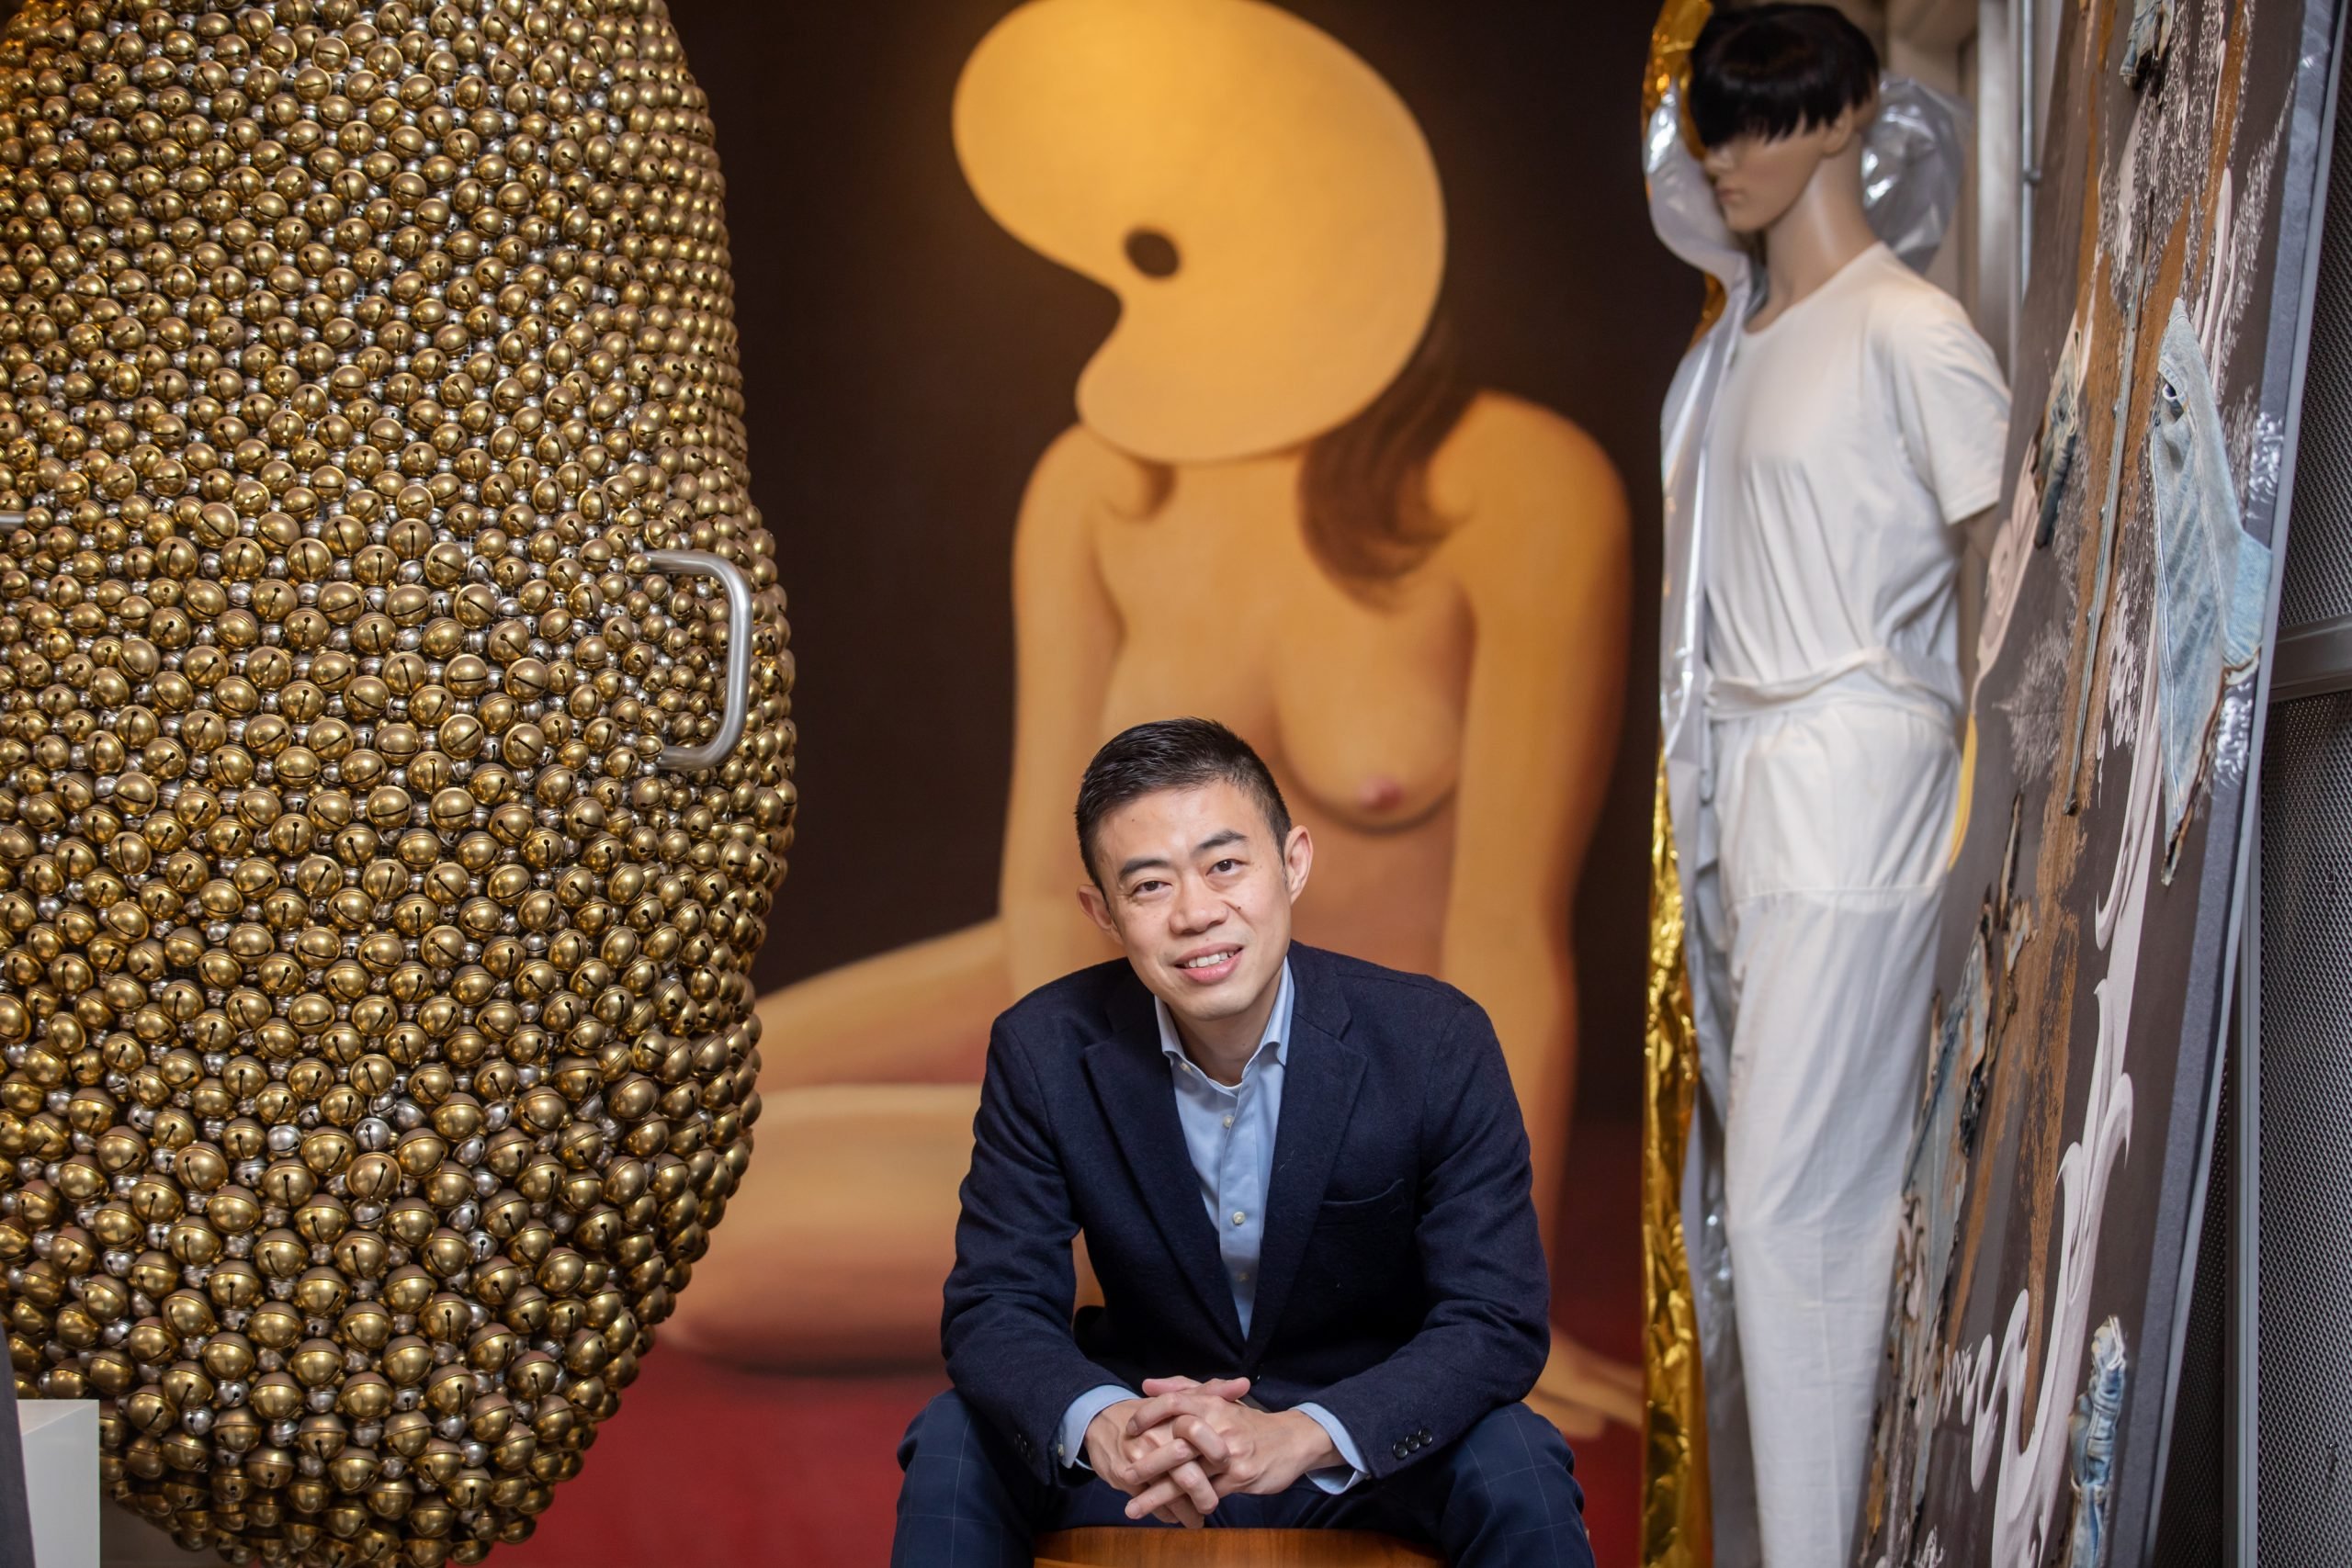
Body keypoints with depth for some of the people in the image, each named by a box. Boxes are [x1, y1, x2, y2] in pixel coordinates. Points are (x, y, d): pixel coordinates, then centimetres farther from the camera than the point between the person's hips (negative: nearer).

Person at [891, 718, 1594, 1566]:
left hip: (1370, 1439, -1)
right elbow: (993, 1305, -12)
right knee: (953, 1446, -23)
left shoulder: (1438, 1043, -17)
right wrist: (1100, 1426, -36)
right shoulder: (1042, 1051, -12)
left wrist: (1302, 1434, -38)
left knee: (1517, 1471, -30)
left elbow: (1498, 1323, -20)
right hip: (1148, 1409, 1)